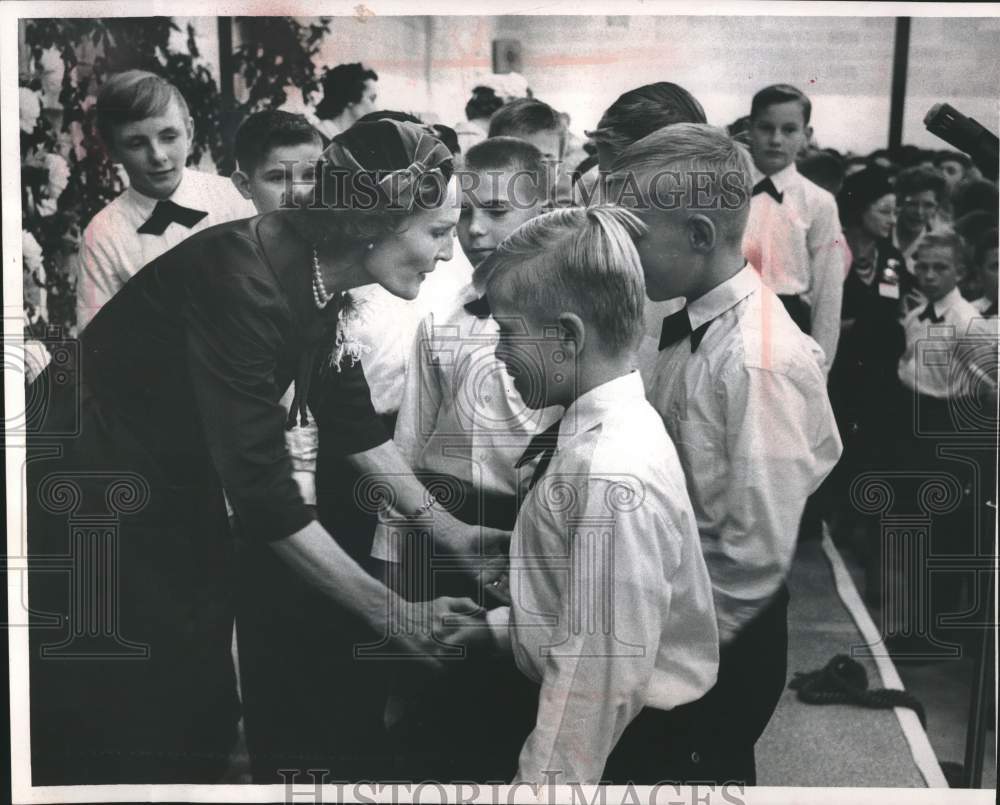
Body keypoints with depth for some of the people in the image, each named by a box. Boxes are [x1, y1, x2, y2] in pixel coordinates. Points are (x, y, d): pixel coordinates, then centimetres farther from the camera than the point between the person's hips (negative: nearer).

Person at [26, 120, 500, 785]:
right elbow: (264, 495, -30)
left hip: (178, 494, 8)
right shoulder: (240, 282, -30)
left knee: (203, 711, 14)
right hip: (96, 521, -7)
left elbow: (349, 415, 5)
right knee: (132, 736, 6)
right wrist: (392, 612, -23)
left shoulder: (313, 271, -6)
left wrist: (447, 529, 4)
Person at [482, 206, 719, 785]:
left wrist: (548, 777, -19)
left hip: (615, 742, -8)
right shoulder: (594, 430, -1)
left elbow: (606, 665, -27)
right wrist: (486, 625, 7)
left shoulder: (613, 472, -29)